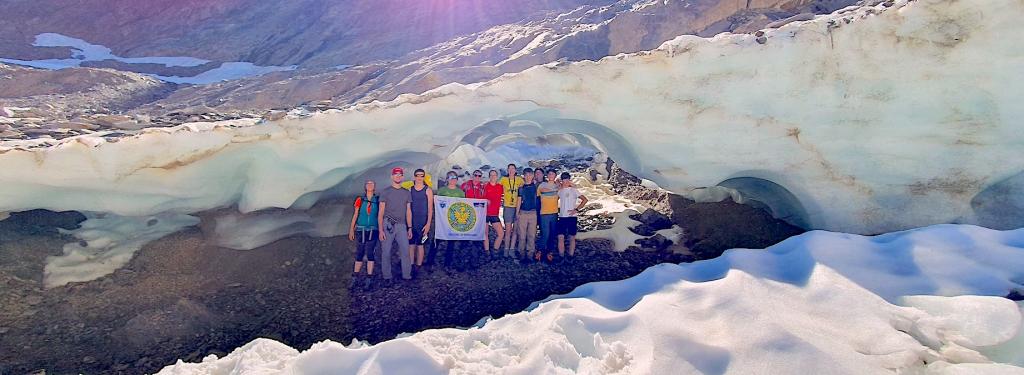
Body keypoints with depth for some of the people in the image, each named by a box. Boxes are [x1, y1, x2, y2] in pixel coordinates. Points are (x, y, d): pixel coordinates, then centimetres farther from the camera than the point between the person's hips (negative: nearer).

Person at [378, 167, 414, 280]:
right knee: (386, 252, 1)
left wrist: (410, 228, 10)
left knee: (405, 251, -4)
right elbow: (381, 212, 0)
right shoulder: (385, 191, 4)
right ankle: (387, 277, 10)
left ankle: (407, 275, 4)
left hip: (401, 225, 3)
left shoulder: (406, 193, 14)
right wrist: (380, 230, -7)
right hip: (387, 225, -2)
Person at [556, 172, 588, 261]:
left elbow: (585, 199, -7)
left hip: (571, 217, -3)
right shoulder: (559, 191, 9)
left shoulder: (573, 190, -2)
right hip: (562, 217, 3)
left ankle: (571, 257, 11)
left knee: (572, 237, 4)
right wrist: (557, 209, 6)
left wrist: (576, 209, -11)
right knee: (560, 237, -2)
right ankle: (561, 257, 5)